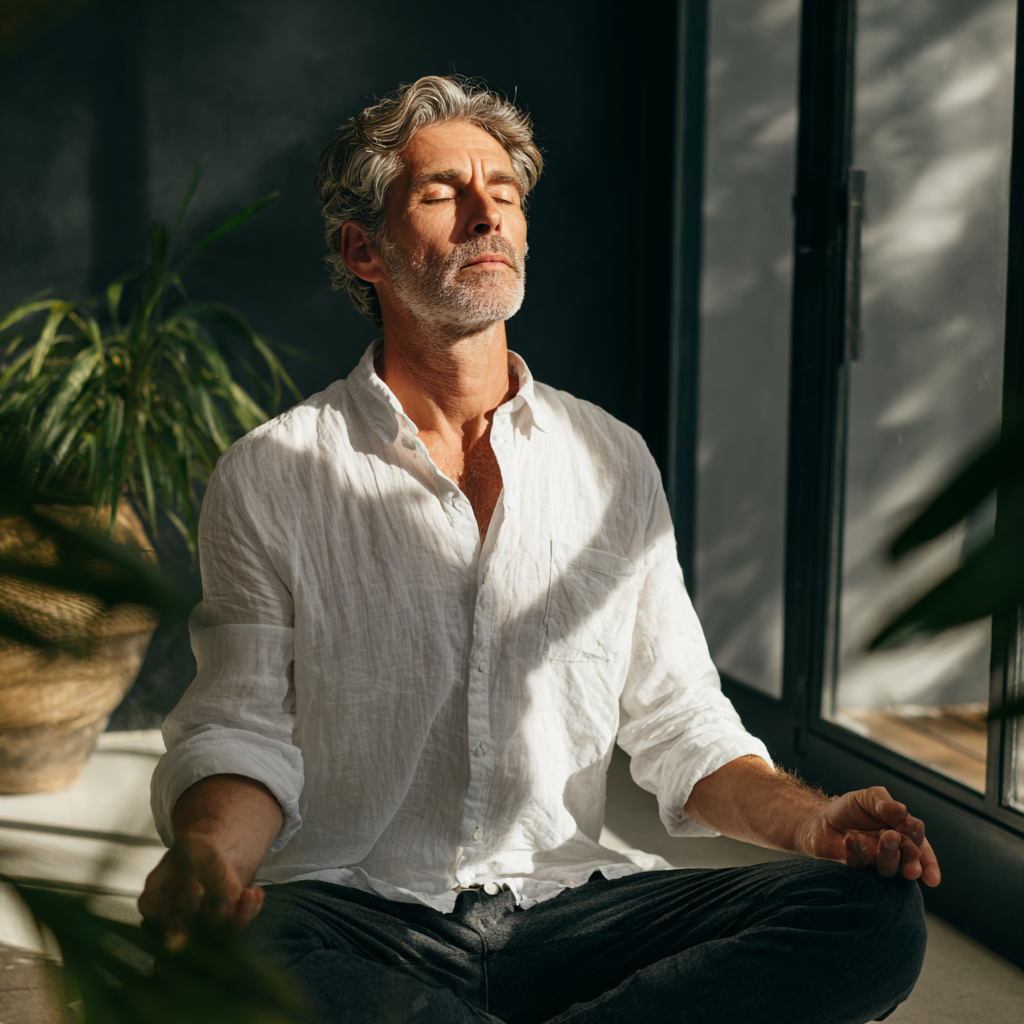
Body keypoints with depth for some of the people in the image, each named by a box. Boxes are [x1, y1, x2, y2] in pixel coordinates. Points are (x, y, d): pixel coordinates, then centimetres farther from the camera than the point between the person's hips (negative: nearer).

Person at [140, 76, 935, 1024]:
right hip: (351, 911, -2)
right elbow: (240, 726, -3)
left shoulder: (613, 461, 12)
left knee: (878, 918, -20)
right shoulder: (270, 476, 3)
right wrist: (206, 853, -26)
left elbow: (677, 722, 13)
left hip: (565, 904, 3)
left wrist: (803, 821, -7)